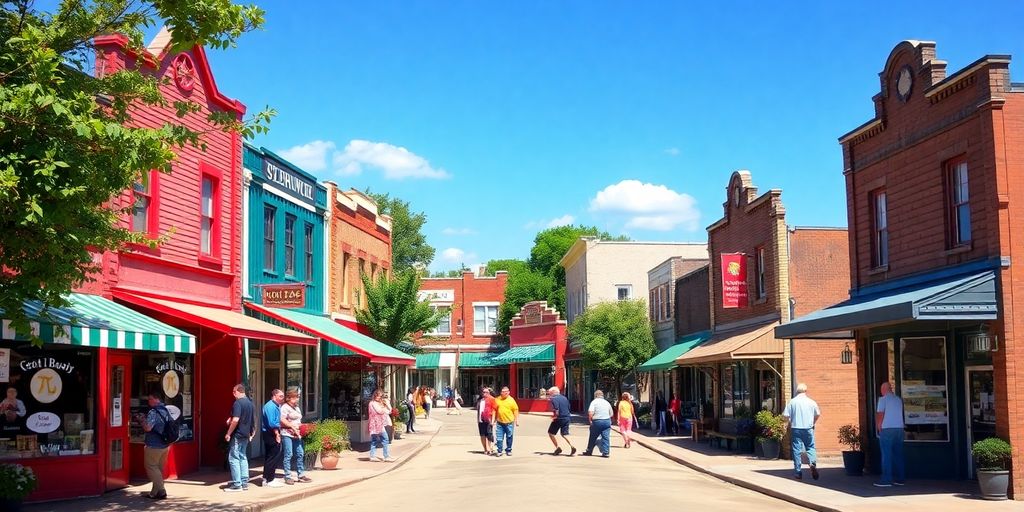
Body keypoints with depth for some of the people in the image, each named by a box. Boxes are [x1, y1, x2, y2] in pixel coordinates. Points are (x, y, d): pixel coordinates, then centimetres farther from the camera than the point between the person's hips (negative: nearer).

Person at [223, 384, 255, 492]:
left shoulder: (238, 403, -16)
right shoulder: (250, 403, 11)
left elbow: (236, 420, -24)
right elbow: (253, 418, 21)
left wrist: (228, 433, -17)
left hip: (237, 435, -9)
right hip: (246, 434, 9)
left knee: (234, 458, -4)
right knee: (243, 457, 13)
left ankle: (237, 484, -5)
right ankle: (244, 483, 14)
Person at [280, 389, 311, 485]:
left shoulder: (297, 408, 21)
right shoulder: (285, 407, -7)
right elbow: (282, 420, -17)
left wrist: (301, 426, 10)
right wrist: (292, 426, -18)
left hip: (296, 435, 8)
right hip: (287, 434, -8)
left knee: (300, 454, 8)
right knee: (288, 455, -7)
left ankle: (301, 475, 16)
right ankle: (287, 477, -2)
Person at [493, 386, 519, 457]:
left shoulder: (511, 400, -1)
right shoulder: (497, 400, 6)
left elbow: (515, 410, 0)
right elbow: (494, 410, 12)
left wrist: (517, 420, -4)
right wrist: (494, 419, 9)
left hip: (509, 422, -1)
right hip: (500, 422, 1)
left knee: (509, 437, 7)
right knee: (499, 438, 1)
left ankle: (508, 450, 19)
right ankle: (499, 451, 8)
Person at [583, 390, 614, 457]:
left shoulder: (594, 402, -4)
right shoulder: (607, 402, 12)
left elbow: (590, 413, -16)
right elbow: (611, 414, 19)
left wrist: (590, 420, -4)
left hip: (597, 421, -3)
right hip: (607, 421, 3)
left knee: (593, 437, 9)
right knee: (606, 437, 2)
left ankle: (589, 451, 21)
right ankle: (606, 452, -4)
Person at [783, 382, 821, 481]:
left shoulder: (792, 402, -4)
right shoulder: (811, 402, -1)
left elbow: (785, 415, -7)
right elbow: (818, 414, 7)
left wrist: (790, 421, 13)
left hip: (796, 428, -1)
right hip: (808, 428, 1)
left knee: (797, 450, 4)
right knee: (810, 447, 12)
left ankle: (798, 473, 5)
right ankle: (813, 463, -16)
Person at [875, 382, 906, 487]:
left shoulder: (883, 399, -5)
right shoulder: (898, 399, 12)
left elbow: (880, 414, -9)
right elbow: (900, 414, 14)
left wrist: (879, 427, 3)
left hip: (887, 429, -6)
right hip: (899, 428, 6)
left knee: (886, 455, -4)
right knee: (898, 454, 10)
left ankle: (886, 480, -6)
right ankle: (901, 479, 11)